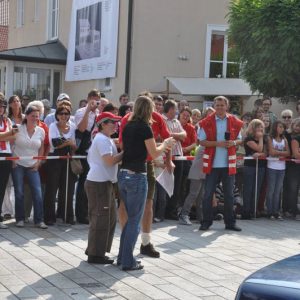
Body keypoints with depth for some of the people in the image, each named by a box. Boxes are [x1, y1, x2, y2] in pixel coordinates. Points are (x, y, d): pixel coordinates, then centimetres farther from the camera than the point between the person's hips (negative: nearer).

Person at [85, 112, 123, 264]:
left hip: (104, 182, 11)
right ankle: (95, 255, 2)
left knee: (110, 217, 15)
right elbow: (110, 160, -23)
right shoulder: (102, 139, -14)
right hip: (98, 183, -11)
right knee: (101, 219, -5)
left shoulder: (106, 139, 20)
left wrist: (121, 154, 6)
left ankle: (94, 250, 23)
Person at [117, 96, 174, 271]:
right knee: (135, 221, 1)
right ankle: (128, 262, 5)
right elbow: (154, 154, -8)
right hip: (137, 177, -7)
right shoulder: (144, 127, -11)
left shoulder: (128, 127, 10)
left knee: (130, 218, 18)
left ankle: (123, 257, 23)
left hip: (124, 175, 7)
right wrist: (166, 144, 11)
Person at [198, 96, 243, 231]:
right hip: (212, 164, -2)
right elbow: (202, 141, -3)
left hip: (228, 164, 2)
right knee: (208, 194, 1)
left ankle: (230, 222, 17)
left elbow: (239, 140, 13)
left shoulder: (234, 122, 4)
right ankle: (206, 221, 11)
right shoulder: (207, 122, -2)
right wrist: (217, 143, -17)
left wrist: (233, 142, -10)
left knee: (229, 194, 8)